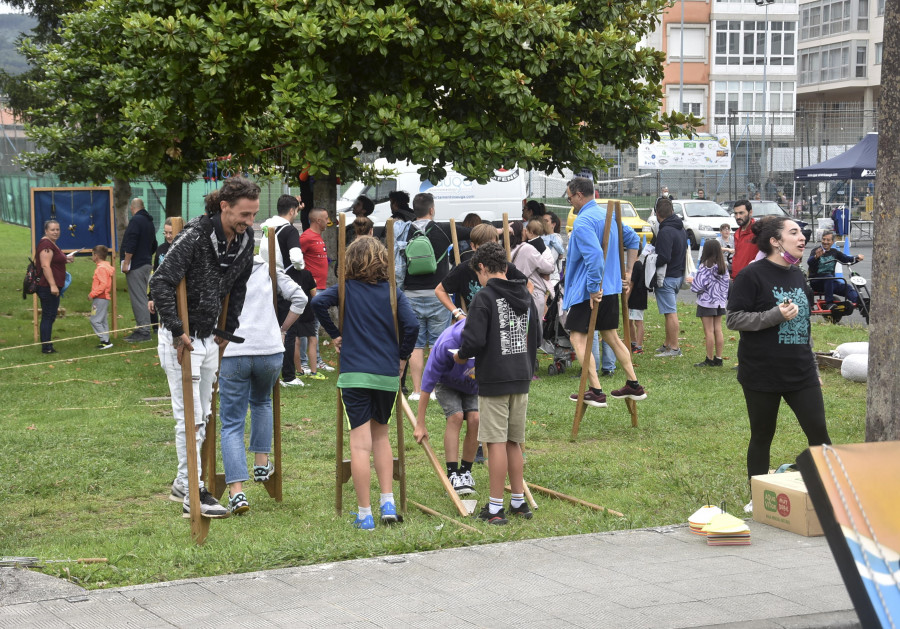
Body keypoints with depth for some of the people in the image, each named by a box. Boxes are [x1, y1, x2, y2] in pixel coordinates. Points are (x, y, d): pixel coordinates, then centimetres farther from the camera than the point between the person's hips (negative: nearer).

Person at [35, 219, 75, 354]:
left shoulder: (52, 244, 18)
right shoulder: (46, 244, -15)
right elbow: (45, 266, -23)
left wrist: (65, 259, 15)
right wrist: (53, 285, -26)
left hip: (52, 287, 11)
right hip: (47, 287, -11)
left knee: (50, 316, 13)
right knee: (48, 316, -8)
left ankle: (47, 346, 17)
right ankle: (46, 347, -6)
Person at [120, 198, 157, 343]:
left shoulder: (135, 220, -13)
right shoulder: (149, 221, 17)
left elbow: (131, 245, -21)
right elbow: (153, 245, 25)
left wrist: (126, 262, -18)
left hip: (136, 265, -9)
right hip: (147, 264, 9)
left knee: (138, 298, -8)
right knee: (142, 297, 15)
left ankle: (144, 331, -10)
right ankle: (143, 329, 18)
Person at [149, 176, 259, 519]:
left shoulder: (245, 239, 0)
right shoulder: (195, 235, -22)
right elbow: (160, 283, -25)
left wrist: (228, 330, 14)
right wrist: (178, 332, -24)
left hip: (209, 337, 7)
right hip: (181, 338, -7)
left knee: (202, 416, 13)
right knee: (190, 417, -6)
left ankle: (182, 484, 26)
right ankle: (193, 496, 0)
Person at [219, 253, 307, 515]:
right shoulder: (268, 270, 12)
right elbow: (299, 298, 7)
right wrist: (283, 330, 16)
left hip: (231, 353, -2)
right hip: (270, 350, 2)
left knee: (231, 424, 2)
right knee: (261, 402, 33)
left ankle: (237, 490, -10)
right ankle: (262, 464, 32)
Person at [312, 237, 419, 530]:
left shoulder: (347, 289, 2)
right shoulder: (393, 291, 4)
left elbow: (318, 302, -13)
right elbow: (412, 324, -8)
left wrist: (334, 333, 0)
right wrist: (402, 356, 7)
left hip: (354, 374, -2)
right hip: (388, 374, 2)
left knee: (361, 443, -2)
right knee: (380, 434, 22)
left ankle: (365, 514, -2)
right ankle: (388, 502, 14)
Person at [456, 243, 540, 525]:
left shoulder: (484, 297, -12)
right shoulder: (525, 296, 10)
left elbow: (474, 341, -18)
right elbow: (536, 338, 15)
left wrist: (461, 356, 1)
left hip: (493, 382, -7)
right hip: (521, 379, 7)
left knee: (497, 443, -3)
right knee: (513, 442, 15)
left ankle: (496, 508, 1)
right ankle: (519, 502, 20)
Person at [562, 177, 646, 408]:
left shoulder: (583, 221, -17)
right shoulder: (608, 215, 12)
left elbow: (594, 255, -29)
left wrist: (593, 289, -24)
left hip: (589, 292, -9)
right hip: (611, 288, 9)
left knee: (578, 338, -3)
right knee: (611, 337, 18)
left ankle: (596, 392, -8)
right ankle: (634, 386, 20)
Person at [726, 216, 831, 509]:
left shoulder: (797, 276, 12)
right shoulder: (752, 276, -10)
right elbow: (733, 319, -14)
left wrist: (813, 368, 20)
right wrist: (776, 316, -23)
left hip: (801, 375, 6)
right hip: (762, 375, -6)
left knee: (818, 433, 0)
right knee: (762, 437, 6)